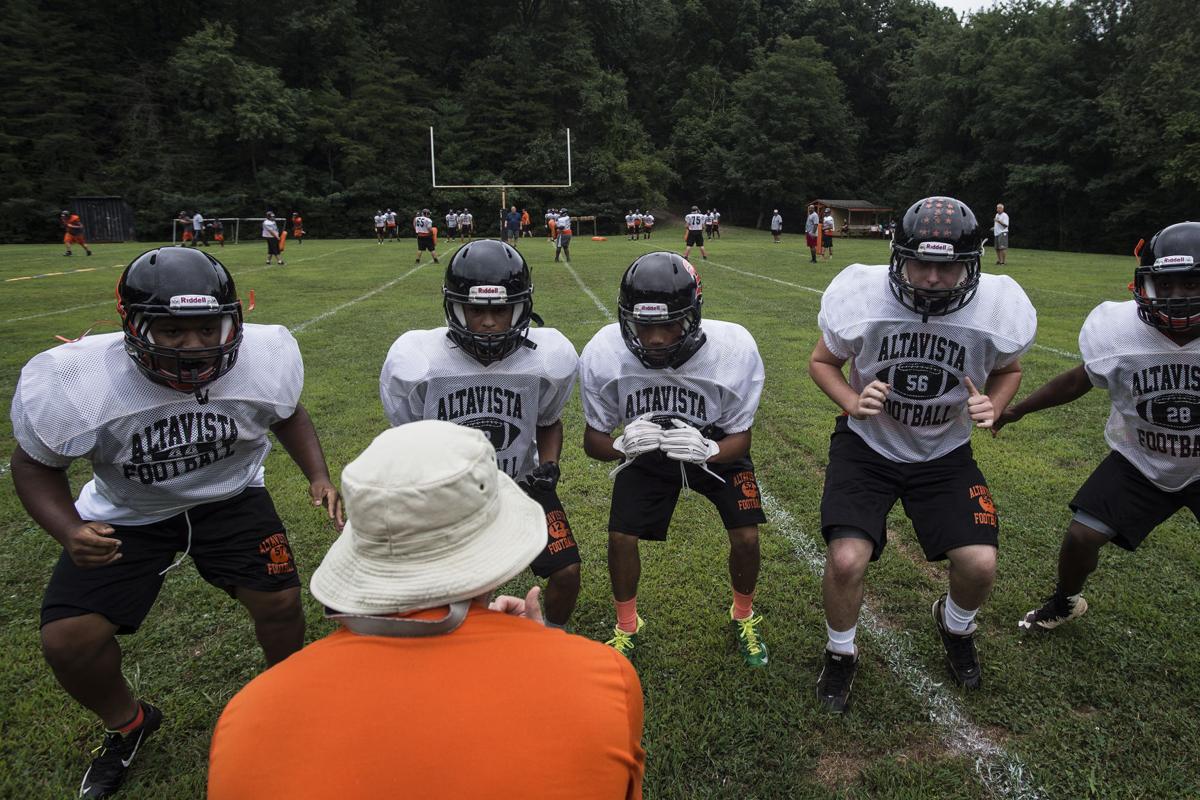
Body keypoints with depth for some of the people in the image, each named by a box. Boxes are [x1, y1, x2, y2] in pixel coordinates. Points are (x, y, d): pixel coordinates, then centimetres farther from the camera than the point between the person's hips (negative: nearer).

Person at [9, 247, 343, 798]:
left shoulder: (266, 359, -24)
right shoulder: (74, 384, -28)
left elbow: (286, 414, 0)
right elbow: (35, 464, -9)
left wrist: (318, 476, -14)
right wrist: (69, 533, -26)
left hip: (230, 495, 1)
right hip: (126, 512, 0)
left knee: (280, 603, -9)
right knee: (68, 641, -8)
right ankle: (126, 724, 27)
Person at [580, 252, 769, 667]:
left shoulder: (734, 349, -33)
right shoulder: (602, 355, -31)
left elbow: (739, 437, -20)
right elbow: (593, 440, -18)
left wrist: (706, 450, -44)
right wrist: (623, 445, -43)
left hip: (716, 448, 0)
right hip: (646, 453, 1)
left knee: (746, 537, -6)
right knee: (621, 537, -5)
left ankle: (743, 617, 27)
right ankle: (627, 626, 25)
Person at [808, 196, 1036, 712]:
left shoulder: (997, 309, -16)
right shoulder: (862, 295, -21)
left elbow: (1008, 369, 6)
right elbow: (822, 362, -4)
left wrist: (992, 407, -15)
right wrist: (852, 402, -23)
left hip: (944, 453, 2)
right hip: (867, 444, -2)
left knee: (979, 563, -9)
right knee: (846, 560, -18)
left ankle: (955, 627, 31)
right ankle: (840, 655, 16)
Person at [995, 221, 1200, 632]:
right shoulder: (1121, 329, -18)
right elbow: (1080, 380, 0)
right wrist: (1018, 409, 5)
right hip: (1139, 462, 1)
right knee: (1081, 537, -2)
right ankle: (1065, 602, 29)